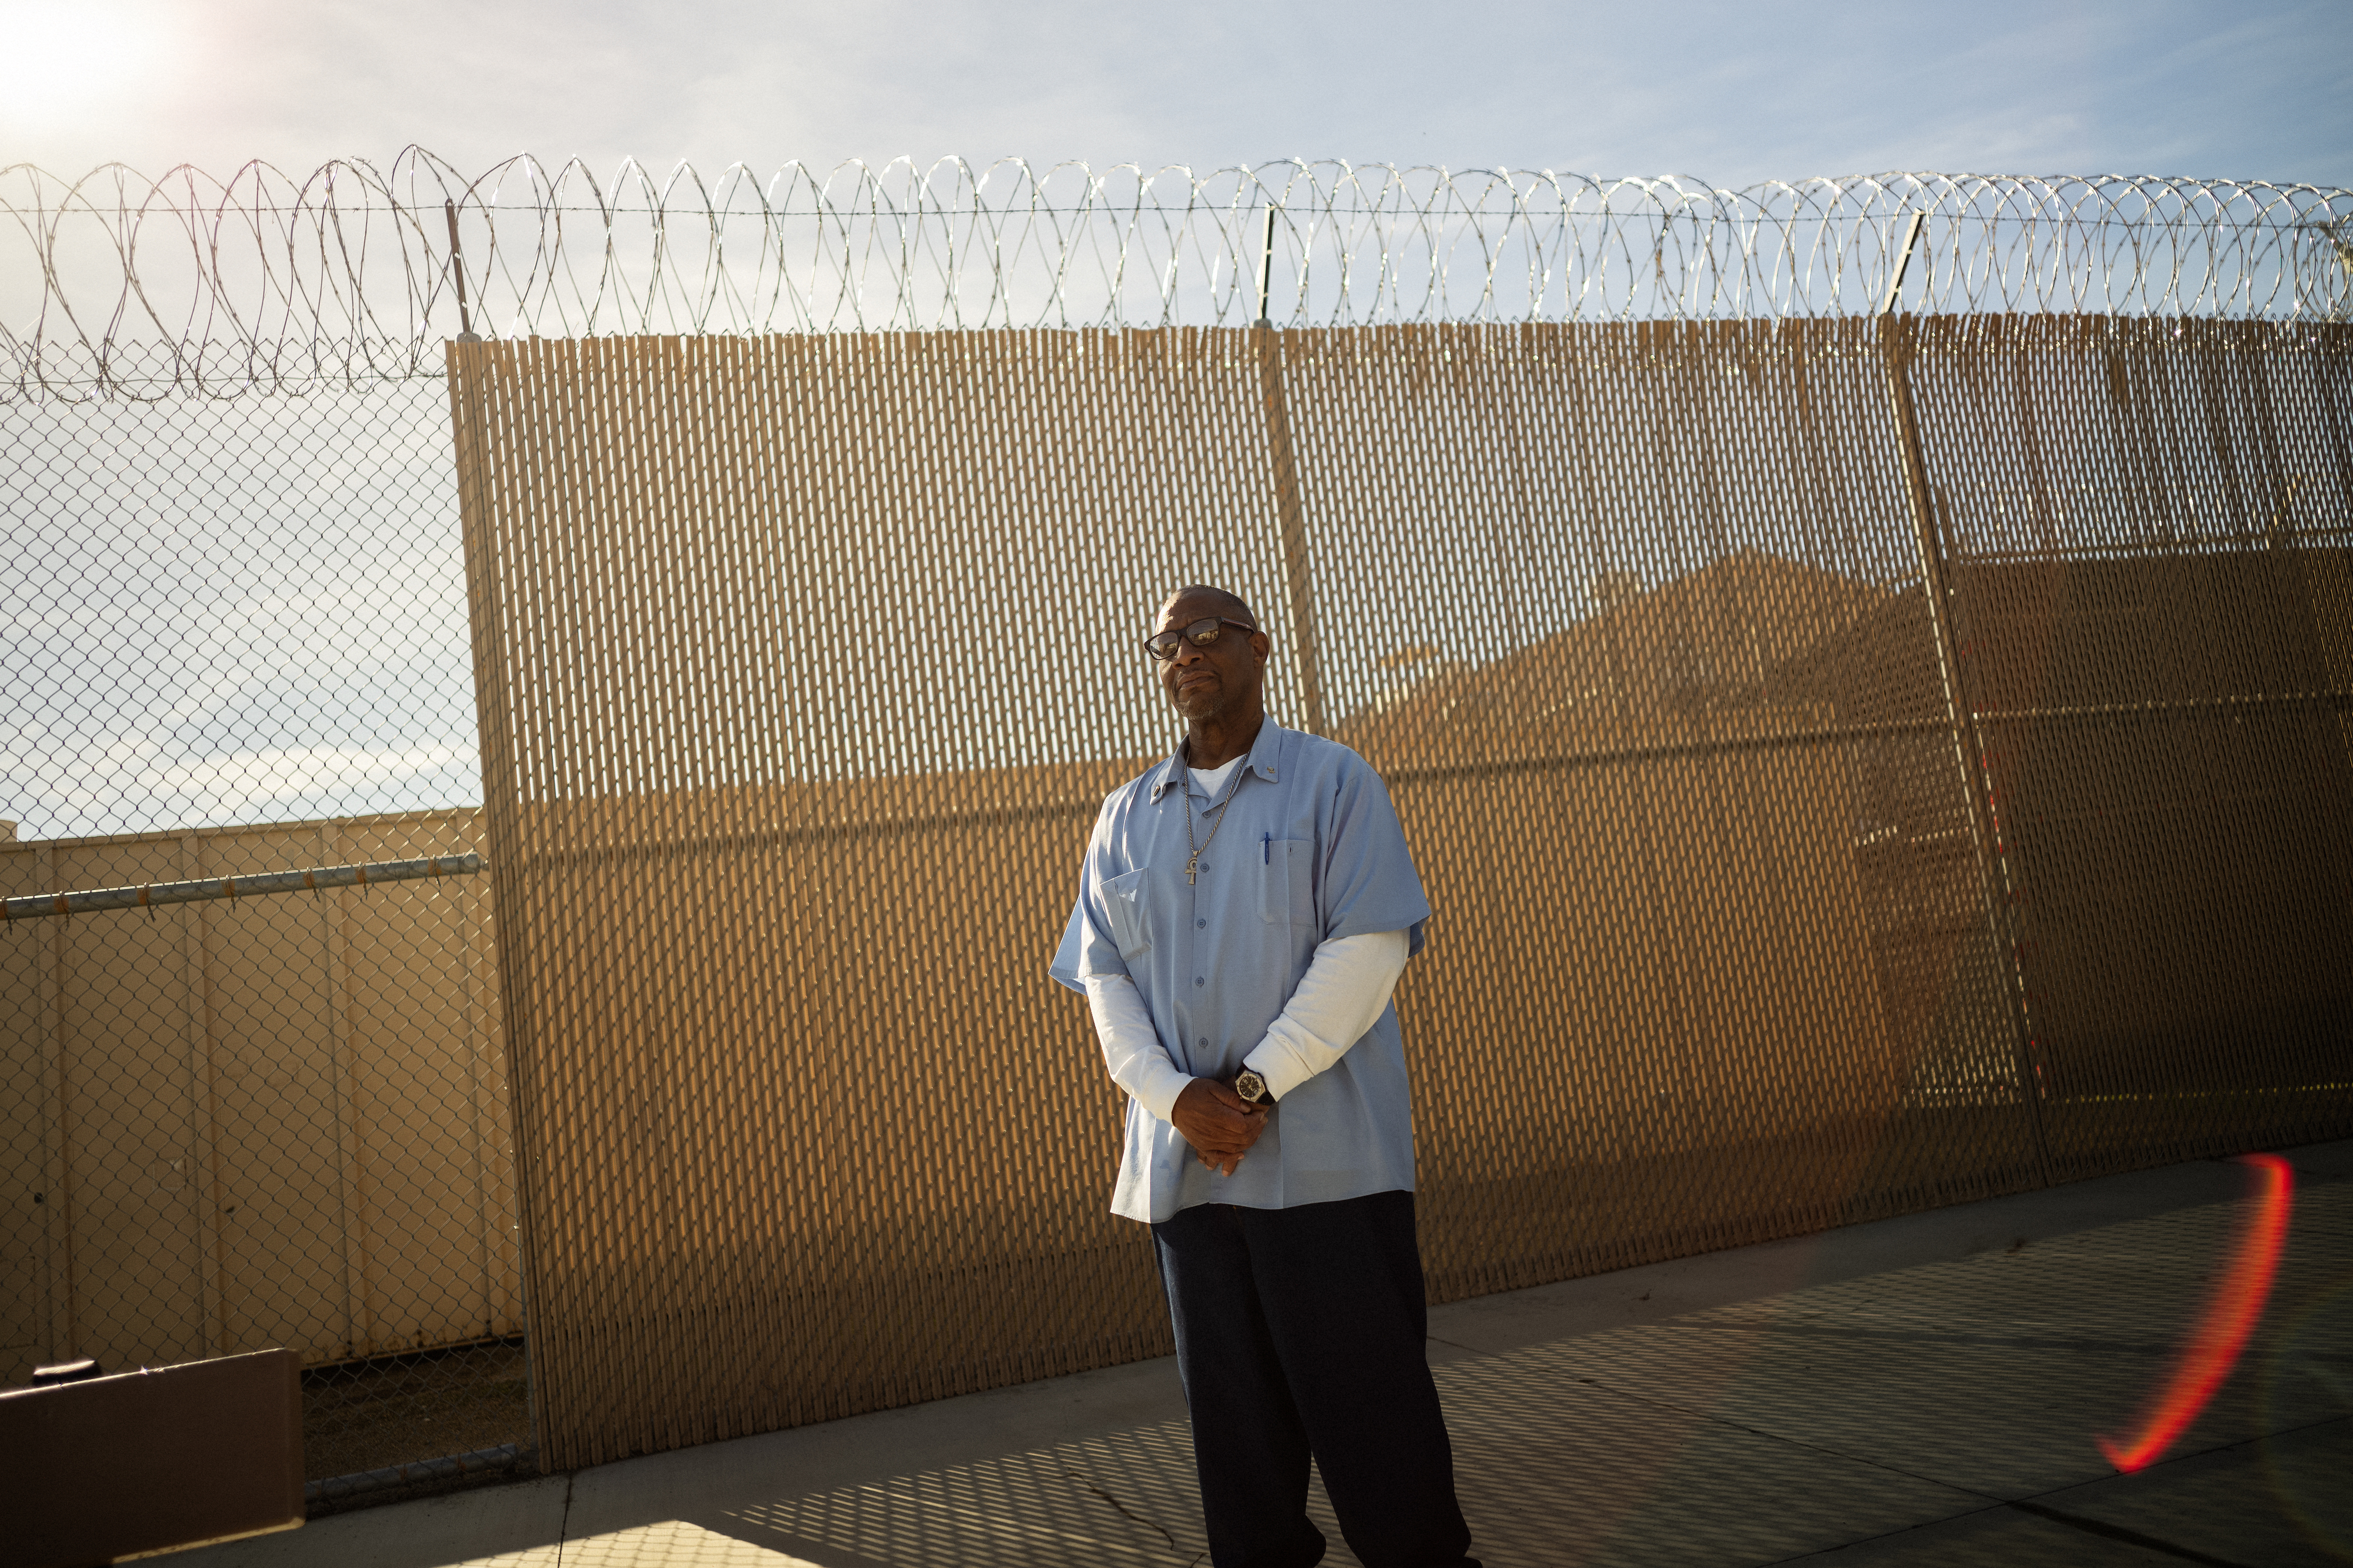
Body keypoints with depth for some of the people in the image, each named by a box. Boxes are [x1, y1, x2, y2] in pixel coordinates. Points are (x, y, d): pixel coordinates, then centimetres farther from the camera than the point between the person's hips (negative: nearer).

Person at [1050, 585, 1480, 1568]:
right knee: (1234, 1412, 11)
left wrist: (1256, 1087, -14)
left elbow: (1369, 945, -9)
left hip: (1326, 1155, -4)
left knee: (1369, 1399, 2)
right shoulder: (1127, 817, 14)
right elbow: (1101, 975, 8)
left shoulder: (1333, 781, 2)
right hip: (1184, 1160, 4)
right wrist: (1175, 1095, -9)